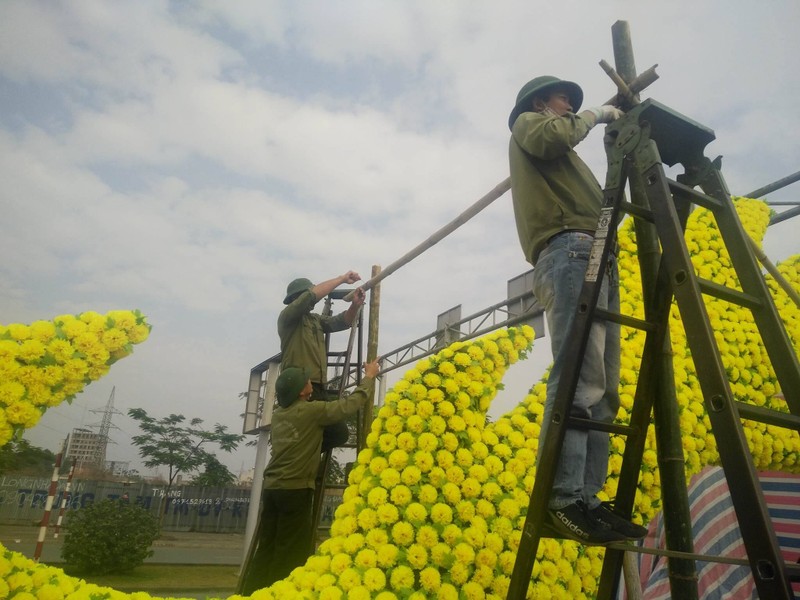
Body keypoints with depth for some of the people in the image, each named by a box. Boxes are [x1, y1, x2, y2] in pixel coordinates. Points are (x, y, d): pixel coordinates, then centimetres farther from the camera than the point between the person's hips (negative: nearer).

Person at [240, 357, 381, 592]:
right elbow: (351, 404, -5)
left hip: (271, 487, 7)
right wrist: (369, 377, 9)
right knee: (291, 552, 2)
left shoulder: (278, 413, 10)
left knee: (266, 549, 11)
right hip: (296, 489, -7)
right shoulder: (311, 410, -9)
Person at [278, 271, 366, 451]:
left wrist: (355, 305, -7)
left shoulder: (316, 319, 22)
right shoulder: (287, 316, -1)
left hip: (319, 388, 8)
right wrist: (342, 278, -10)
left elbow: (342, 322, 14)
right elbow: (312, 295, -15)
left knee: (340, 433, 6)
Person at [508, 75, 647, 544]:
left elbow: (600, 202, 30)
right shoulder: (527, 125, 19)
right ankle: (562, 499, -25)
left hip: (599, 258, 9)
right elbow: (553, 138, -7)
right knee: (578, 380, -22)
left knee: (601, 388, -2)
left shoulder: (565, 159, 40)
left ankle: (588, 498, -4)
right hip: (570, 250, -9)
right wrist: (594, 115, 9)